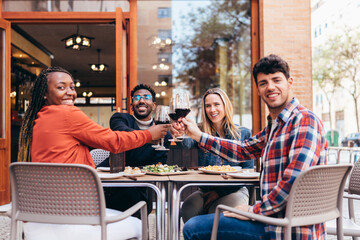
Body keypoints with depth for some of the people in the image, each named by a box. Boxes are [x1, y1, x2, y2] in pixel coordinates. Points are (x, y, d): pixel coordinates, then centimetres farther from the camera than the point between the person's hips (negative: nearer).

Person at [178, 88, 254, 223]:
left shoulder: (243, 133, 3)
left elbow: (247, 171, 1)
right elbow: (186, 143, -20)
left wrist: (220, 191, -9)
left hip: (234, 190, -1)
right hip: (206, 191, 2)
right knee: (187, 209, -28)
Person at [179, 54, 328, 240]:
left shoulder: (304, 120, -18)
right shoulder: (274, 126, 12)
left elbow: (294, 181, -26)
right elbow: (243, 150, 24)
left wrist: (255, 210, -16)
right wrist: (199, 136, 20)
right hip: (275, 219, 9)